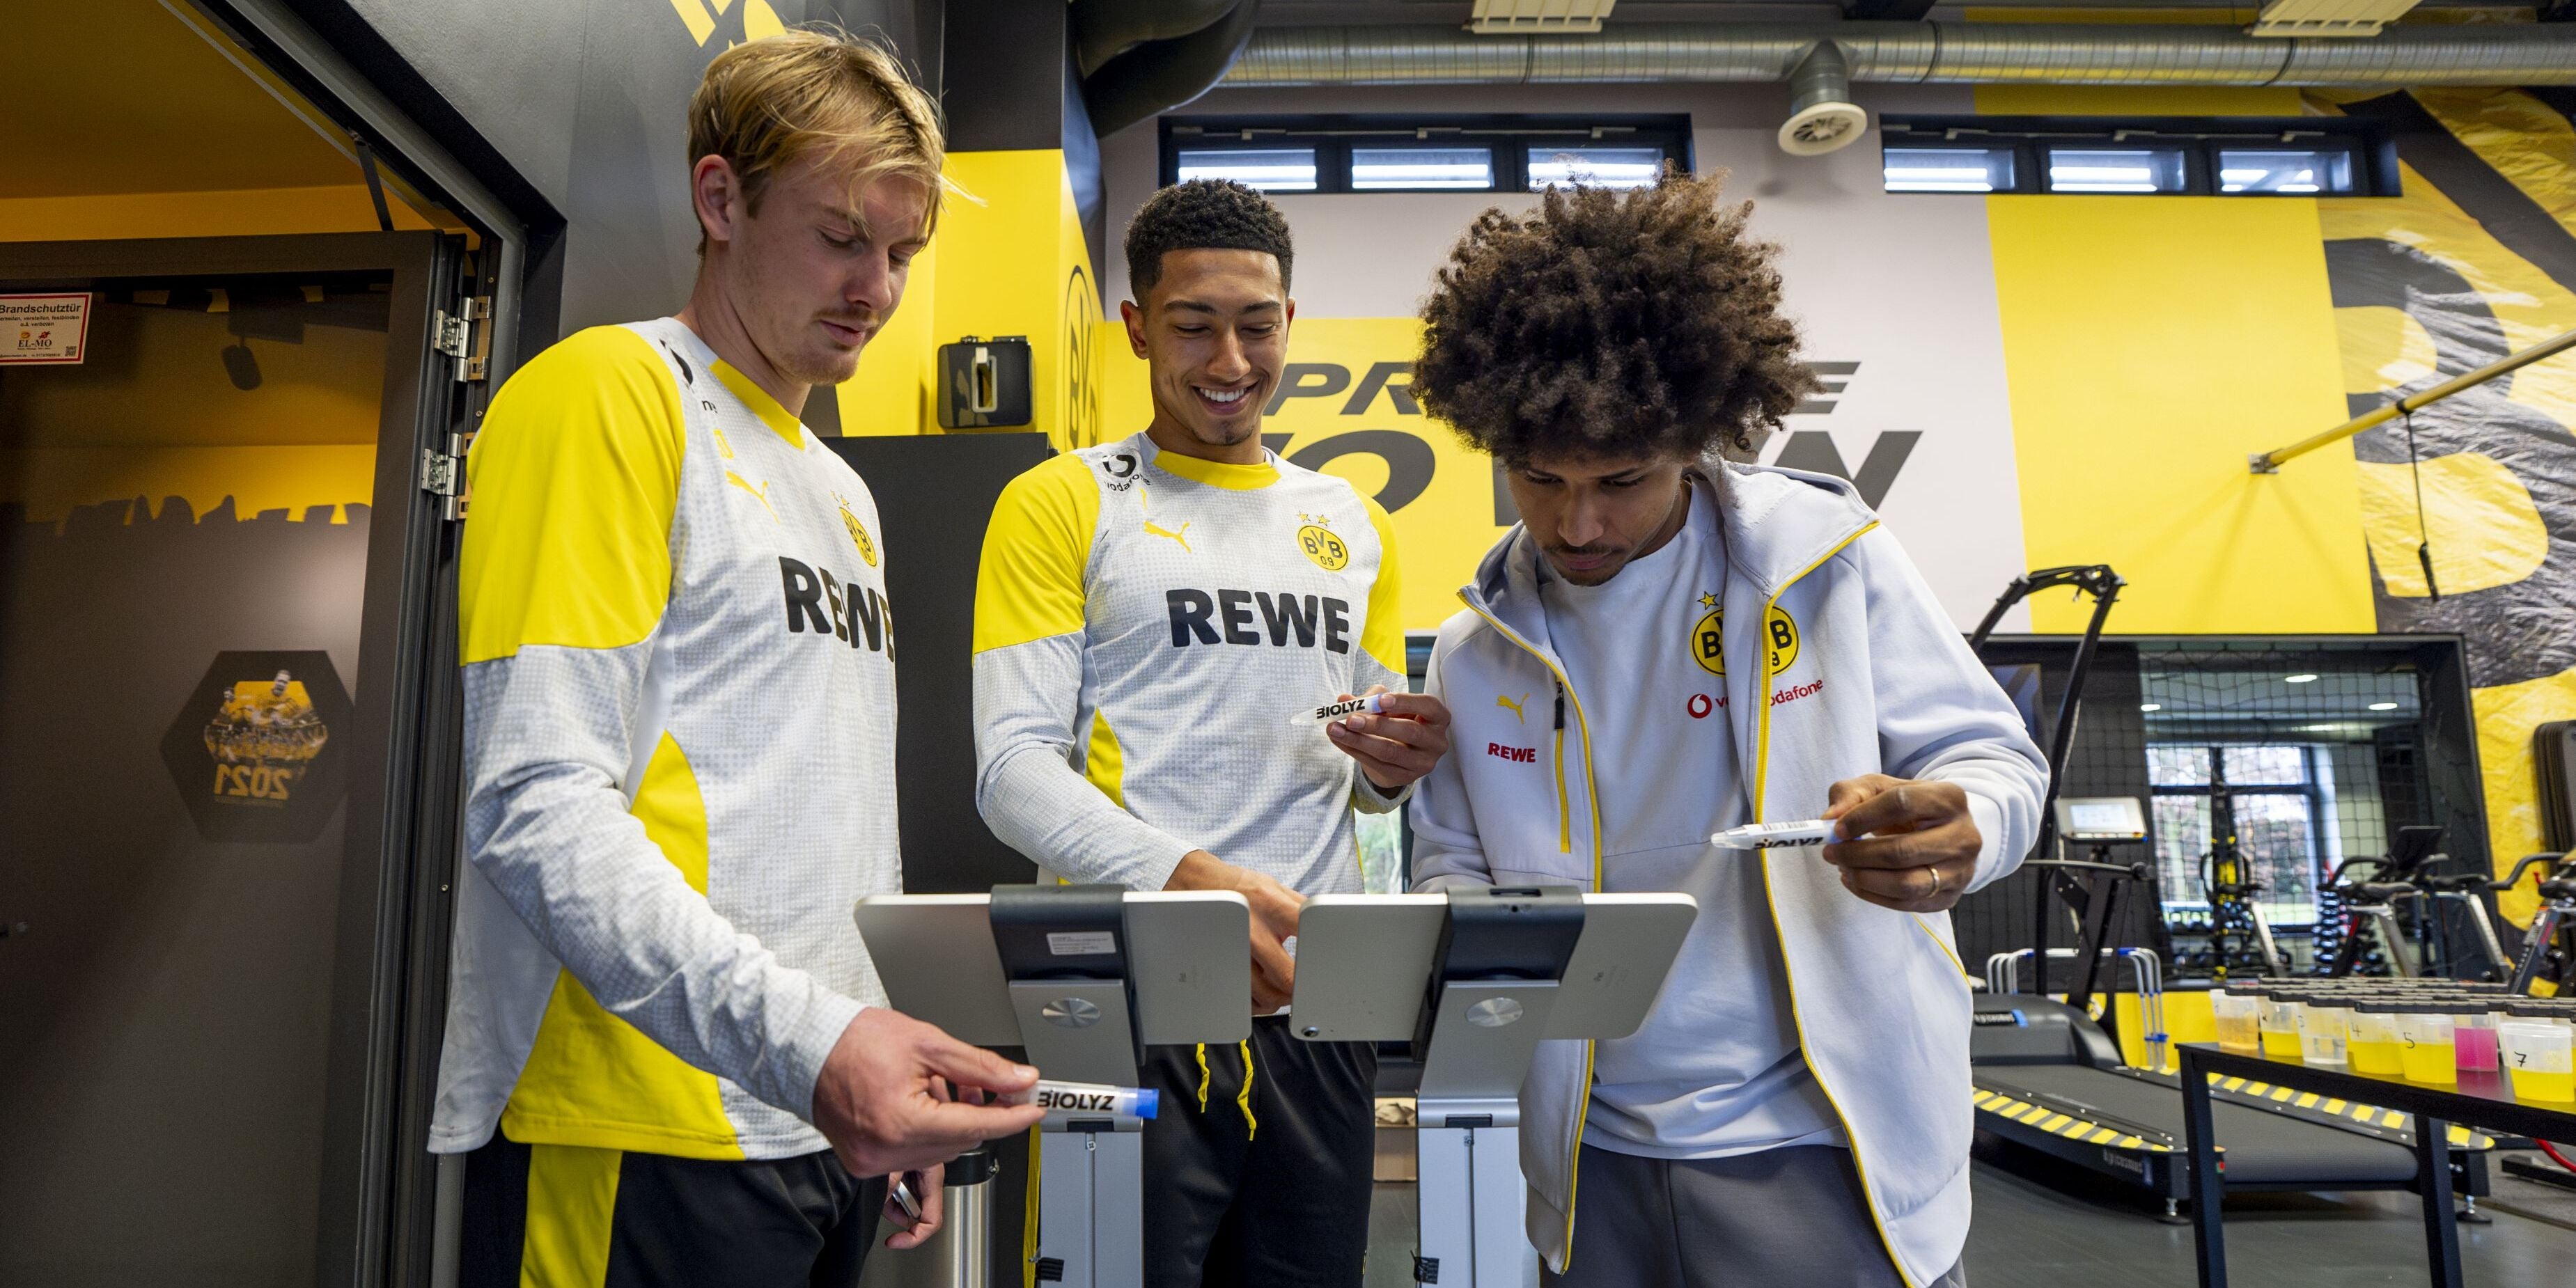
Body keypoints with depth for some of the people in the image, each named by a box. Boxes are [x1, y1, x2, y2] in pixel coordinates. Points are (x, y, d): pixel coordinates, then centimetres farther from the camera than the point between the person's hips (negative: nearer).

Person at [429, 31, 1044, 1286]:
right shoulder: (606, 393, -7)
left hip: (832, 1124, 8)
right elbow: (536, 806, -17)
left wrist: (883, 1071, 15)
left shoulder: (843, 492, 18)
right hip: (644, 1137, -8)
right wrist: (801, 1040, -27)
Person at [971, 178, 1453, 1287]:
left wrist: (1394, 770, -5)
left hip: (1317, 1000, 5)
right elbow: (1014, 768, -9)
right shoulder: (1061, 505, 1)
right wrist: (1192, 878, -25)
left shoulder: (1352, 524, 15)